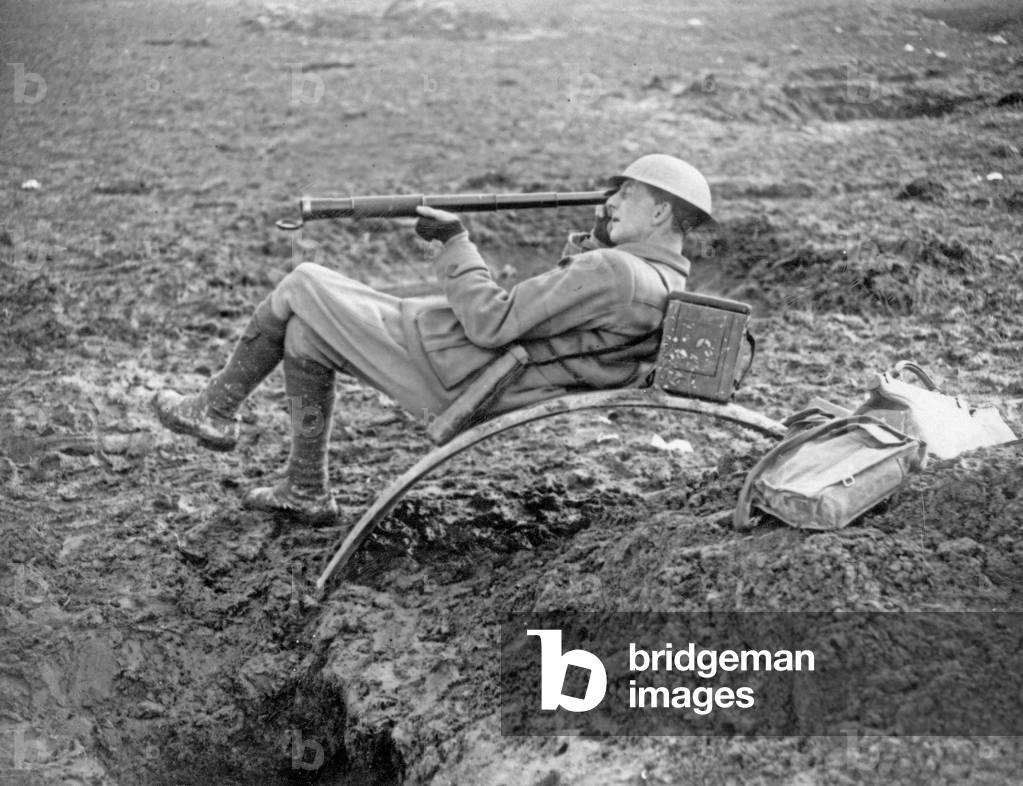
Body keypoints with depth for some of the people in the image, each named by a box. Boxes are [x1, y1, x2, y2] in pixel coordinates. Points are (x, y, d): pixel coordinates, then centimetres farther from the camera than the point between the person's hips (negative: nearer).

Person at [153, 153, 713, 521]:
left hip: (440, 370, -10)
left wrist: (455, 241, -14)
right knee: (304, 334, 21)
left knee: (301, 285, 4)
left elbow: (491, 324, -27)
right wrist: (592, 243, 7)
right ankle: (305, 491, 28)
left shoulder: (612, 273, -27)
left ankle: (215, 411, 21)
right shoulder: (668, 286, 5)